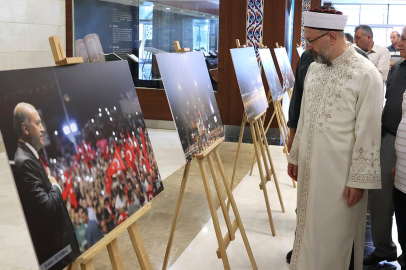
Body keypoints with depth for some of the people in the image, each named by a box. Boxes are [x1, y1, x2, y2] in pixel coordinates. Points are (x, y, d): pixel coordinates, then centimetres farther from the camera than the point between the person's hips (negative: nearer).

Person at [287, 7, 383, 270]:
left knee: (333, 235, 5)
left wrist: (359, 180, -14)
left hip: (339, 172, -6)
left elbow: (368, 133, -14)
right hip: (309, 167, 6)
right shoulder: (314, 68, 7)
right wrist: (295, 156, 17)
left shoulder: (366, 74, -14)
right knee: (309, 229, 17)